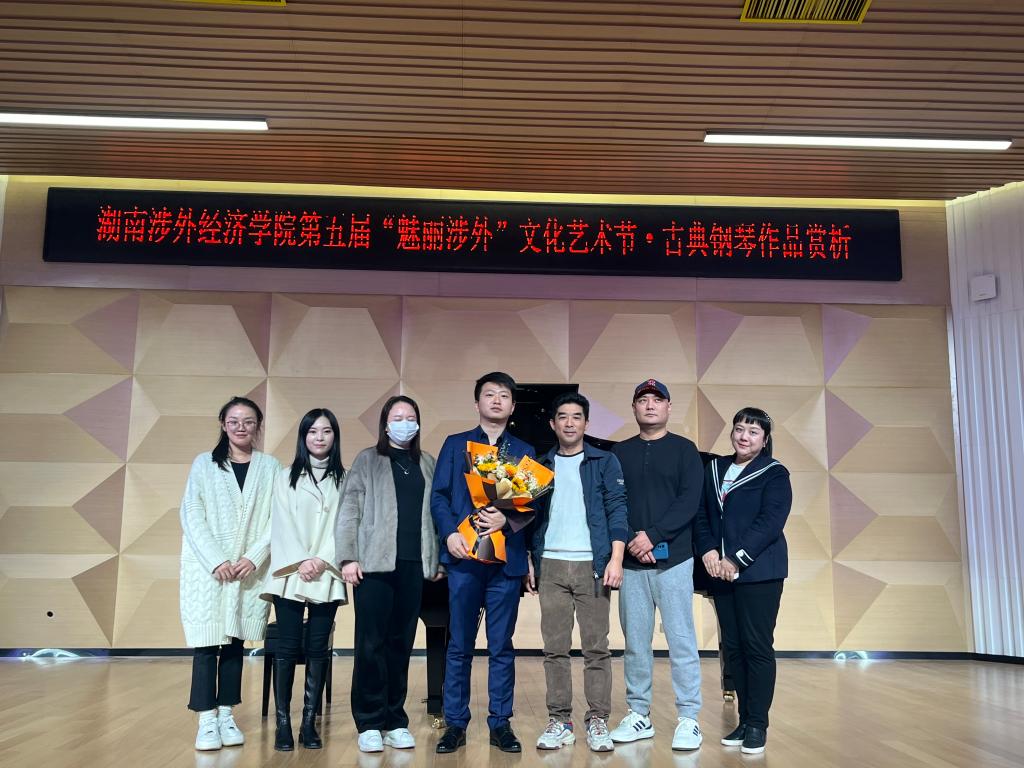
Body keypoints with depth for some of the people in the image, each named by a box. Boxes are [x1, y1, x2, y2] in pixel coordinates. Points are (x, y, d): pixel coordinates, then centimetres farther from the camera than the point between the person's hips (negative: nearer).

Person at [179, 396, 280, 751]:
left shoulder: (270, 467, 5)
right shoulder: (204, 464, 4)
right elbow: (191, 515, -2)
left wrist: (254, 557, -12)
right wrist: (216, 560, -13)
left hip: (250, 570, 1)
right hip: (207, 568, -1)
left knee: (235, 642, 7)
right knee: (207, 643, -4)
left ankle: (226, 714, 17)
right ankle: (207, 720, 3)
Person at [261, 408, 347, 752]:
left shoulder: (343, 480, 8)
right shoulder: (286, 477, 10)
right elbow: (281, 524, 2)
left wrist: (323, 561, -10)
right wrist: (301, 561, -10)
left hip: (327, 575, 0)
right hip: (290, 572, 0)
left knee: (318, 648, 2)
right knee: (287, 647, -2)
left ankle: (309, 722, 9)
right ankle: (283, 723, 4)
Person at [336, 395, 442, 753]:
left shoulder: (427, 463, 15)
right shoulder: (367, 460, 7)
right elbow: (350, 510, 0)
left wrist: (439, 559, 5)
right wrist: (348, 557, -9)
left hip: (414, 565, 3)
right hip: (375, 563, -2)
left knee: (401, 643, 7)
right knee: (371, 643, -1)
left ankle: (395, 721, 14)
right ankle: (369, 723, 7)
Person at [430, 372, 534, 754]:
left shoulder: (524, 452, 12)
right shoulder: (455, 444, 10)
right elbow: (438, 495, 4)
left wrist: (508, 518, -14)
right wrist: (450, 533, -11)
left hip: (507, 558, 1)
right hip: (464, 554, -1)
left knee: (501, 646, 6)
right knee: (460, 645, 5)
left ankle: (500, 723, 15)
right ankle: (455, 723, 14)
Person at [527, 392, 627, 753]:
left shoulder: (604, 461, 5)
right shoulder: (540, 466, 13)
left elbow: (617, 509, -1)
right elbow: (532, 516, 14)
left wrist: (616, 559, -11)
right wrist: (529, 563, 8)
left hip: (593, 565, -2)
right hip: (551, 565, 3)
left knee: (596, 647, 1)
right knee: (554, 648, 4)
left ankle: (597, 721, 10)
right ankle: (559, 721, 12)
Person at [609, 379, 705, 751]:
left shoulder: (684, 449, 4)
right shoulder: (619, 452, 11)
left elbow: (689, 502, -6)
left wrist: (652, 536, -15)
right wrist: (630, 541, -11)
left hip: (673, 559, -2)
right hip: (631, 561, 3)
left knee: (681, 640, -1)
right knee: (635, 642, 8)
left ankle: (688, 719, 8)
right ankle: (639, 715, 18)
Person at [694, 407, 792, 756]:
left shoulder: (774, 474, -2)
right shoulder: (715, 469, 14)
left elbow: (771, 522, -13)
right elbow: (701, 514, 11)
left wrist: (736, 559, -18)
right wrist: (708, 550, -6)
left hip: (759, 572, -5)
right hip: (721, 571, 5)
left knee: (757, 646, -2)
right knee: (733, 646, 8)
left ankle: (757, 724, 8)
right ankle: (744, 720, 17)